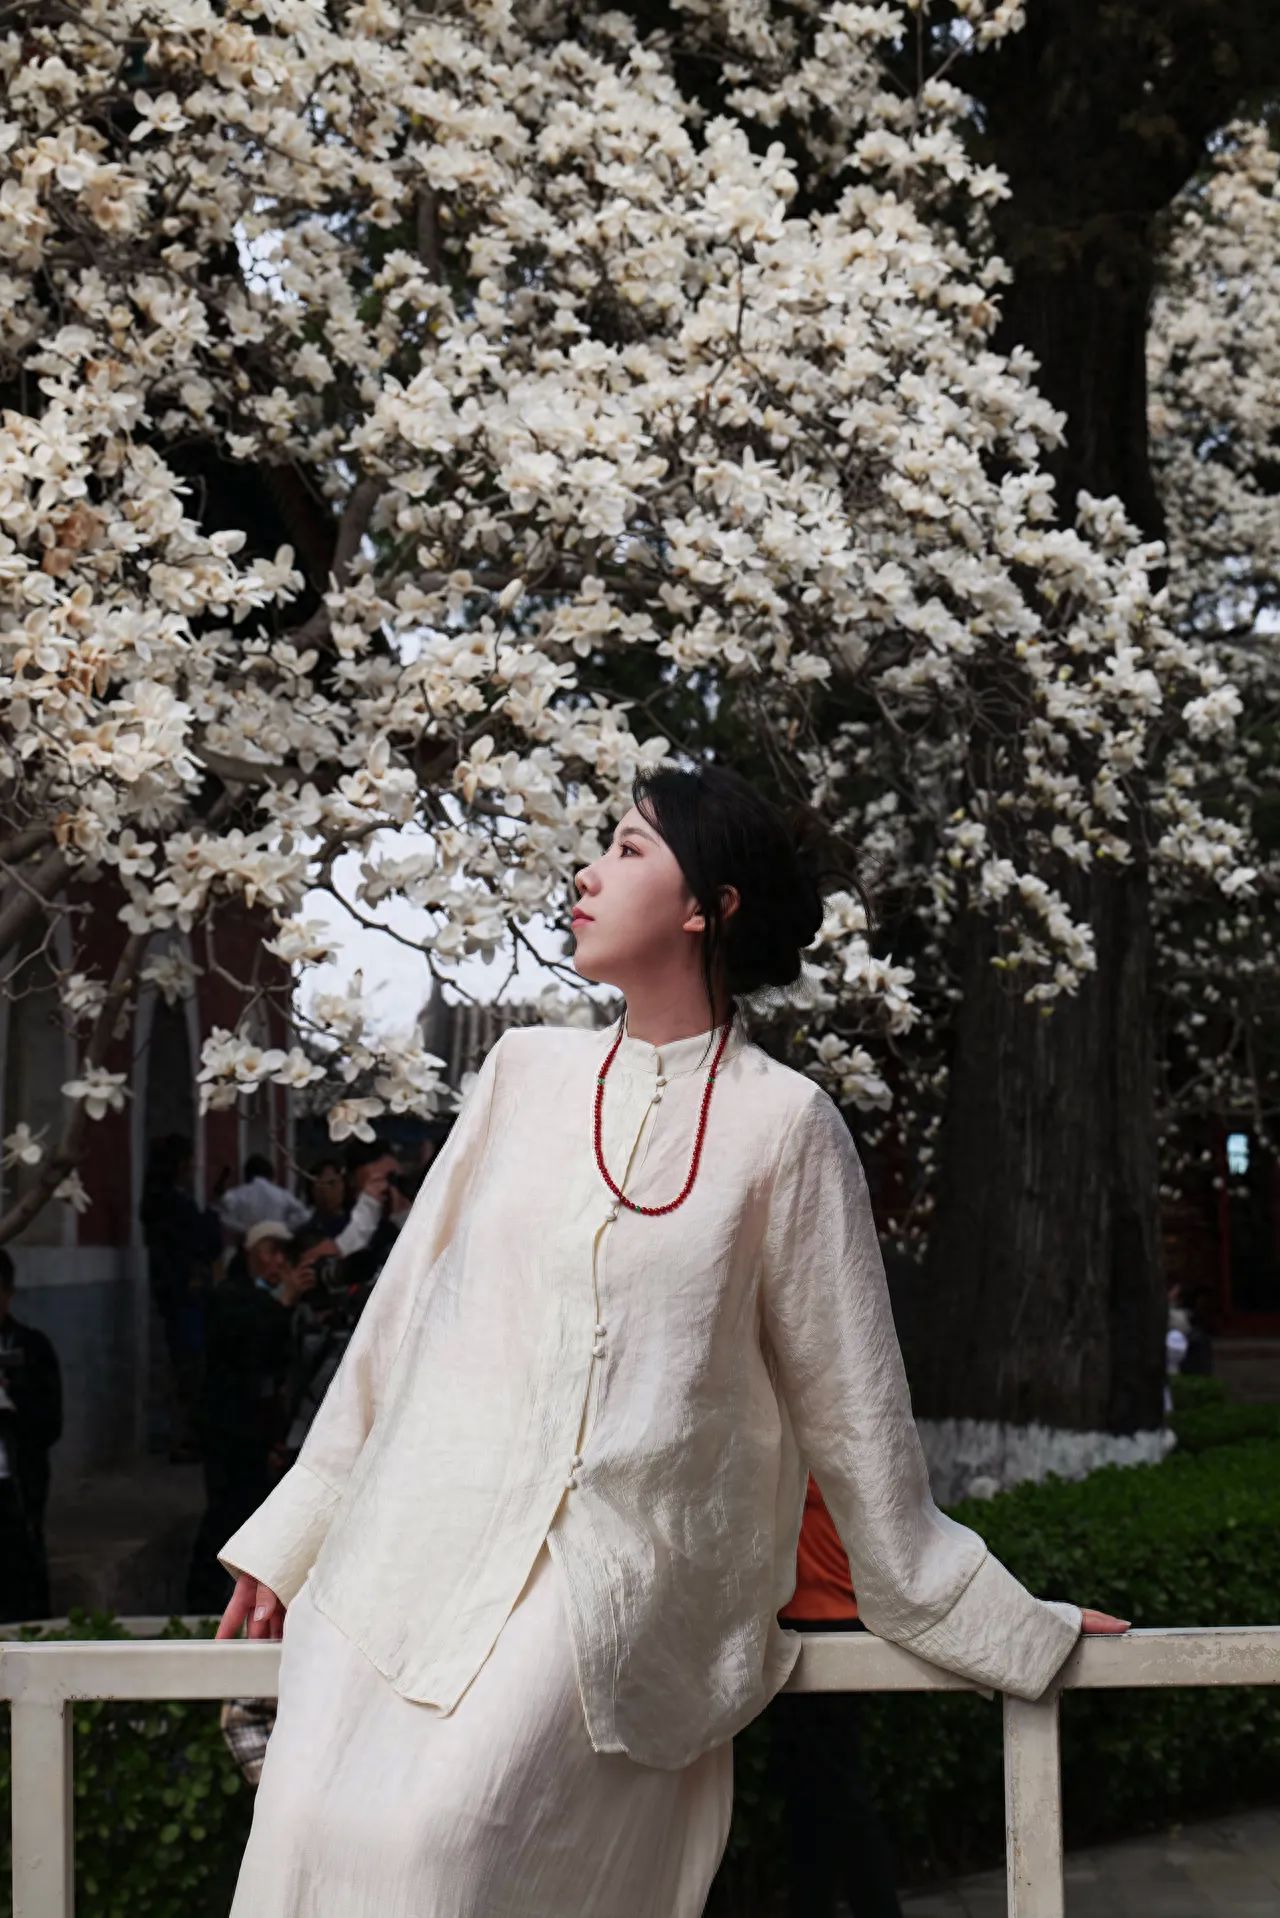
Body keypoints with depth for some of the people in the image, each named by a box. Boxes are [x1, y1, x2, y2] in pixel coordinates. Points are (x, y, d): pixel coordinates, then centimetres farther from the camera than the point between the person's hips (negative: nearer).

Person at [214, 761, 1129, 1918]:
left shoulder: (782, 1123, 0)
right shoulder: (527, 1071, 12)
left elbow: (852, 1402, 6)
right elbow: (405, 1312, 17)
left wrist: (976, 1614, 8)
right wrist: (291, 1541, 19)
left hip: (617, 1554, -4)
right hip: (424, 1540, 4)